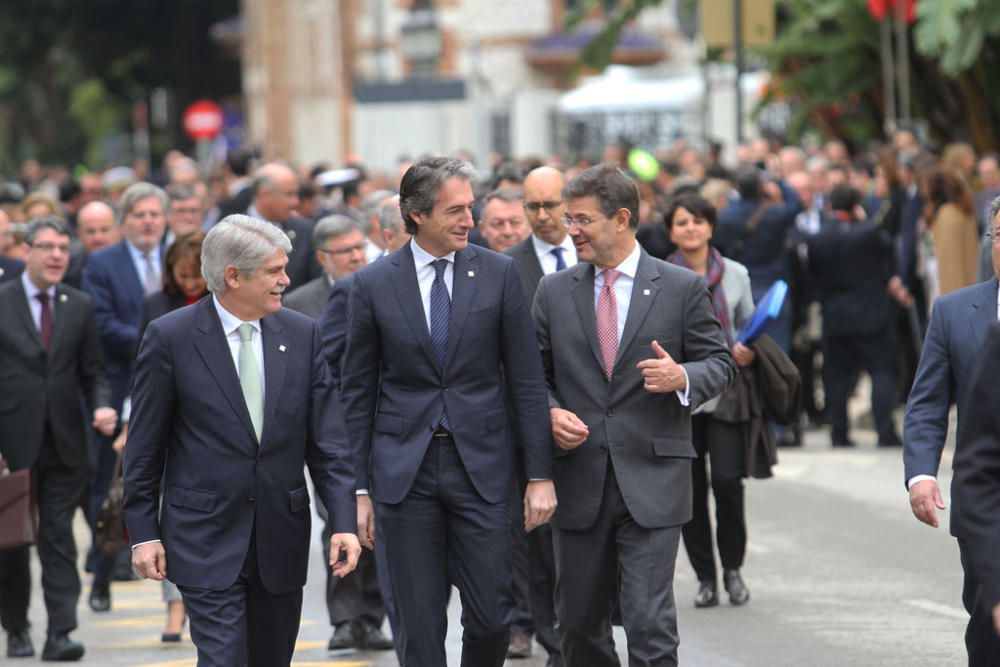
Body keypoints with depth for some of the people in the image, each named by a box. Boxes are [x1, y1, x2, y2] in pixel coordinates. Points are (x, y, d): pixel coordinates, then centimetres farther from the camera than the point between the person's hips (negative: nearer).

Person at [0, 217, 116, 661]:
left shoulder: (80, 306, 9)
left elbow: (93, 371, 12)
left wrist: (102, 406, -10)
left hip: (64, 443, 2)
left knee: (59, 540, -3)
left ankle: (60, 633, -7)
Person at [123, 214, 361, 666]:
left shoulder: (301, 335, 4)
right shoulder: (170, 337, -6)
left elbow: (327, 440, 4)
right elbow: (144, 447, -2)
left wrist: (343, 521, -6)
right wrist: (143, 533, -4)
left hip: (282, 540, 4)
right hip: (206, 539, -4)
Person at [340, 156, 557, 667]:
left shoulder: (498, 274, 1)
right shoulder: (373, 285, 0)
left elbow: (526, 379, 3)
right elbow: (358, 391, 5)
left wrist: (540, 474, -2)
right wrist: (358, 488, 1)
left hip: (480, 466, 0)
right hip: (404, 469, 0)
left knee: (491, 619, -1)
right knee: (421, 624, 2)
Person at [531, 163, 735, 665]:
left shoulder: (682, 288, 1)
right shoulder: (554, 291, 8)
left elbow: (720, 364, 5)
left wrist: (682, 377, -16)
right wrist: (549, 412, -9)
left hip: (651, 483, -3)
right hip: (578, 482, 3)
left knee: (650, 623, -11)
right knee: (579, 623, 12)